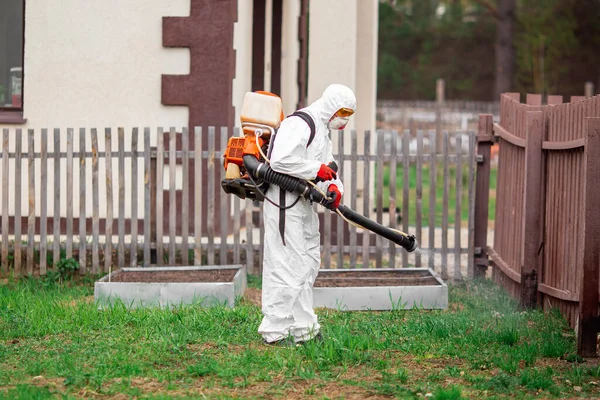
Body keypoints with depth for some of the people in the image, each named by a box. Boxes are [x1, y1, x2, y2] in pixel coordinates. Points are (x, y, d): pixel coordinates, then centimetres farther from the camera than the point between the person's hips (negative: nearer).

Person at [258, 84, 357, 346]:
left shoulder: (322, 130, 18)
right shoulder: (299, 124, -15)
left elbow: (327, 165, 18)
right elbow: (280, 161, -27)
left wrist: (334, 186, -4)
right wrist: (318, 170, -20)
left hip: (304, 204, 11)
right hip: (284, 204, -11)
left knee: (309, 263, 15)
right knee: (288, 266, -9)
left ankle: (304, 329, 23)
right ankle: (274, 331, -2)